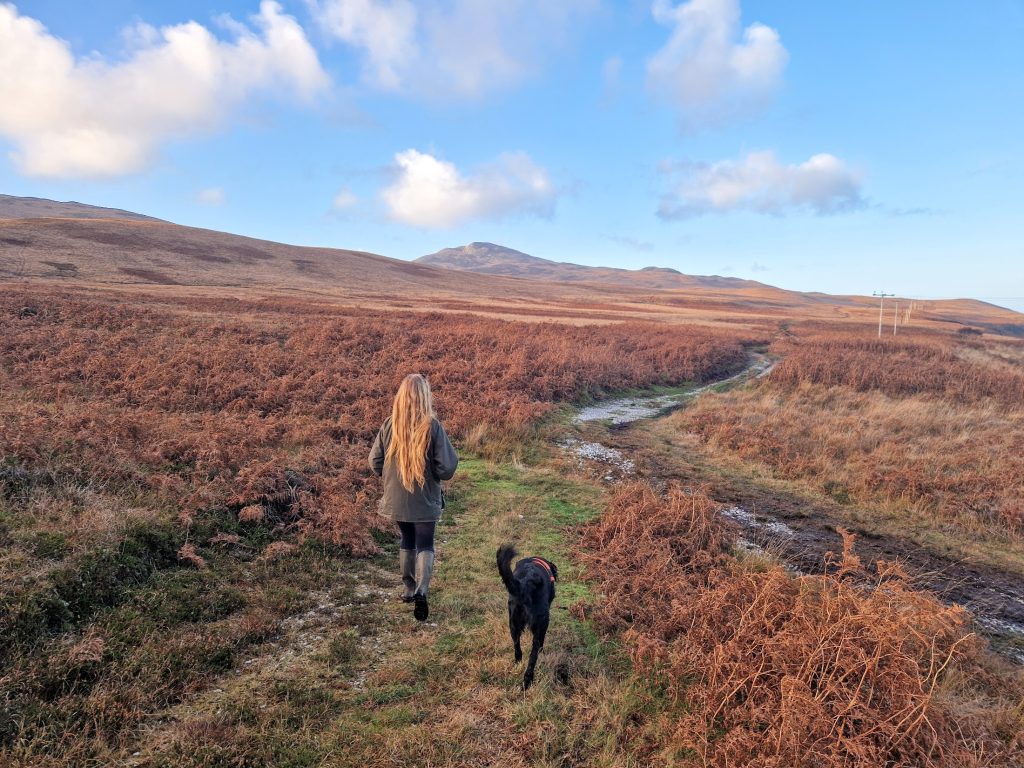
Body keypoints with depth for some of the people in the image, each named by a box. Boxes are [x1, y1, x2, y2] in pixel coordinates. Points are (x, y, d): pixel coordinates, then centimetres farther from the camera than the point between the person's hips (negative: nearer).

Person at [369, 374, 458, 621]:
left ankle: (408, 588, 31)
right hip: (425, 499, -3)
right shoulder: (433, 426, -17)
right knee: (425, 545, 9)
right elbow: (446, 468, -16)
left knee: (407, 541, 22)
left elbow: (375, 461, -2)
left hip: (397, 498, 3)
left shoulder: (390, 424, -9)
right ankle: (421, 591, -10)